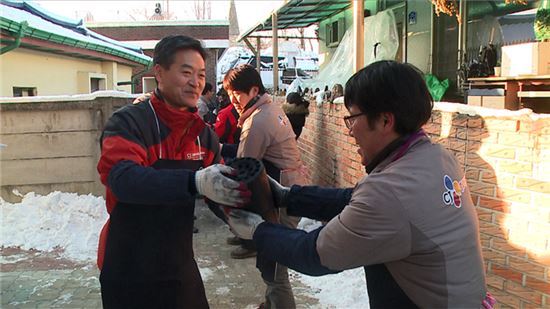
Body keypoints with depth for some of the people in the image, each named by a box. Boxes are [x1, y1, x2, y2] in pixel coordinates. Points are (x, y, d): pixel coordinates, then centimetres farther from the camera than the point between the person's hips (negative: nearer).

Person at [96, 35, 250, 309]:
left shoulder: (205, 135, 4)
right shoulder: (128, 123, -16)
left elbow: (220, 186, 8)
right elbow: (123, 178, -33)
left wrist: (238, 212, -15)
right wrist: (194, 182, -47)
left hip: (181, 266, 6)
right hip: (129, 273, -5)